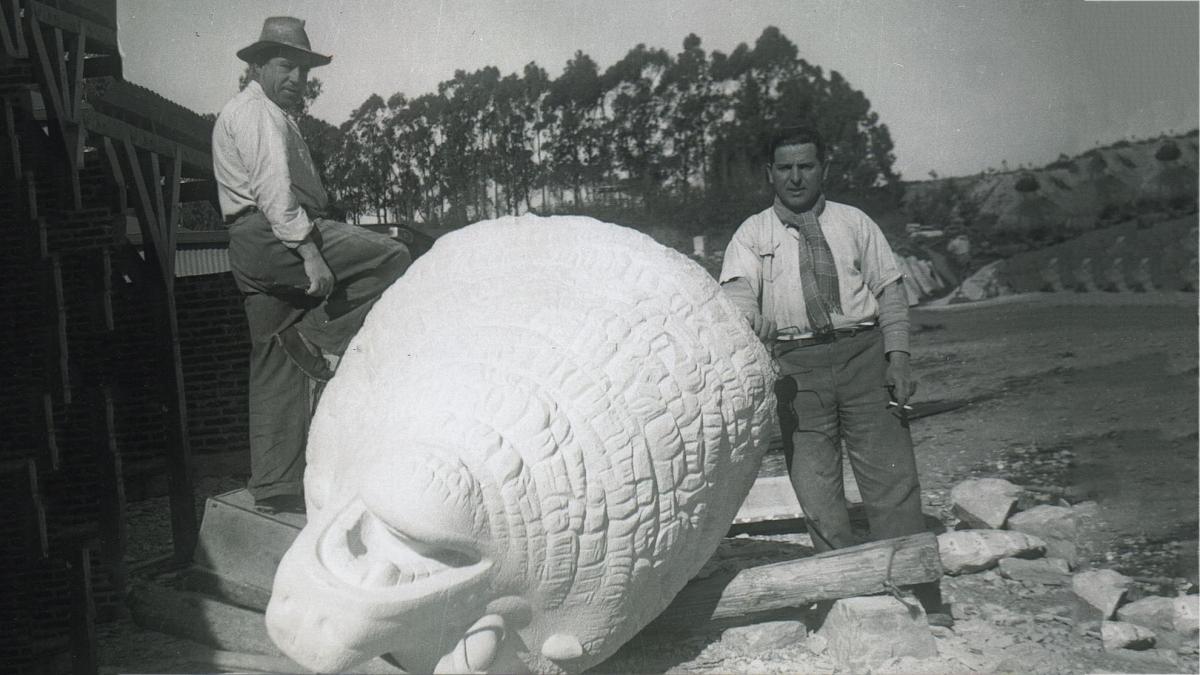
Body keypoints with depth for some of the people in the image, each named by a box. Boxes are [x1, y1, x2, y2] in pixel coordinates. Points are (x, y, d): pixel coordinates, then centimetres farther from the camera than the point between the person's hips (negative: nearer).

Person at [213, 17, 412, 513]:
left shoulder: (274, 116, 30)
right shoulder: (256, 112, -4)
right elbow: (273, 188, -18)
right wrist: (310, 252, -26)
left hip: (256, 252, 10)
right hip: (271, 236, -10)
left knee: (279, 369, 9)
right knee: (392, 261, -17)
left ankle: (274, 484, 12)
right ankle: (317, 338, -15)